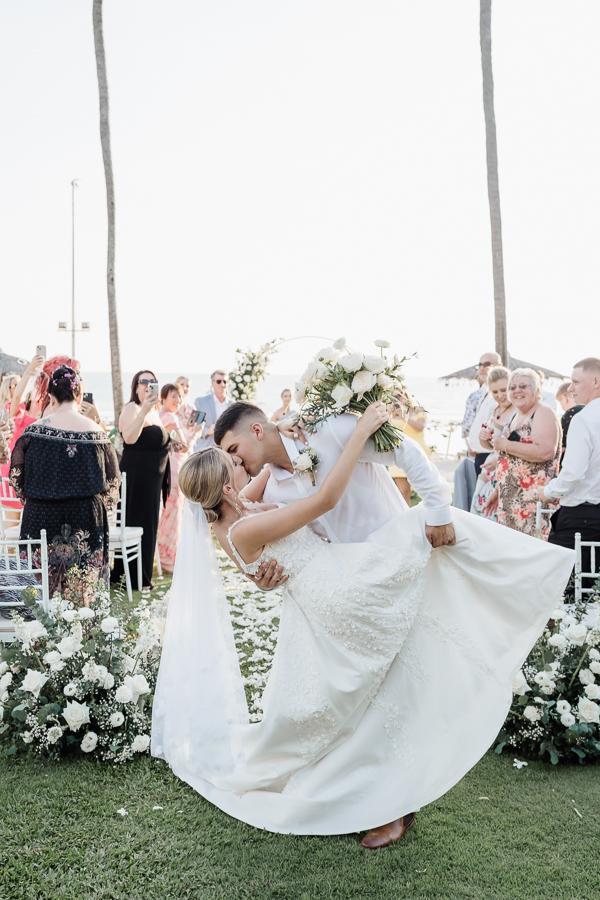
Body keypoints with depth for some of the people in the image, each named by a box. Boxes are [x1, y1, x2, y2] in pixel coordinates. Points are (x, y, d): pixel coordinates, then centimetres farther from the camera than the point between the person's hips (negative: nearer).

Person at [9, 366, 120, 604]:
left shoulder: (36, 429, -6)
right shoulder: (94, 431, -5)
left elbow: (17, 473, -1)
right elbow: (112, 479, 1)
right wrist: (102, 503, 16)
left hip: (43, 516, 0)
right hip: (86, 518, 0)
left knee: (45, 579, 10)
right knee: (83, 586, 8)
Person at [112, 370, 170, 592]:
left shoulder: (154, 411, 13)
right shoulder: (132, 409, -13)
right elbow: (129, 438, -32)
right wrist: (144, 409, -40)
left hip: (154, 478, 9)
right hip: (136, 477, -9)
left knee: (149, 524, 14)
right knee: (136, 523, -3)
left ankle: (142, 573, 24)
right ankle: (133, 577, 5)